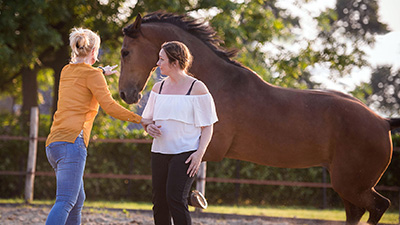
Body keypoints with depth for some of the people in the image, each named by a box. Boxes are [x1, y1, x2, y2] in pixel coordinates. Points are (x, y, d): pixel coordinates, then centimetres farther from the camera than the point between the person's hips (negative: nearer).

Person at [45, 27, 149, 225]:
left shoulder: (66, 71, 21)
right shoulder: (92, 74, -2)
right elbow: (109, 106, -12)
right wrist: (140, 120, -6)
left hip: (53, 143, 9)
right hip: (72, 142, -9)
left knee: (77, 200, 18)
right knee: (65, 201, -20)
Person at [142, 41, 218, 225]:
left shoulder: (197, 88, -4)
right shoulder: (158, 88, 13)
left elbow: (207, 126, -3)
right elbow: (147, 119, 21)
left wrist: (200, 153, -16)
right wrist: (148, 127, -4)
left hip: (185, 153, -6)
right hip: (160, 152, 6)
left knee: (176, 199, -17)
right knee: (159, 202, 5)